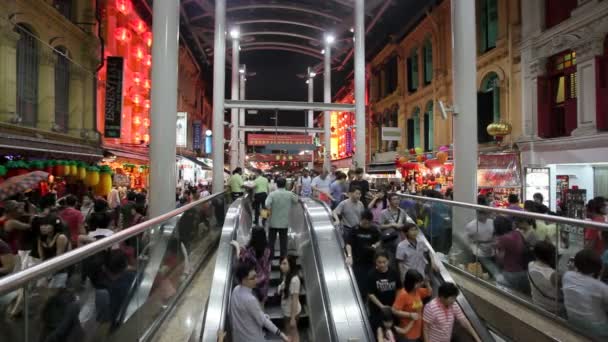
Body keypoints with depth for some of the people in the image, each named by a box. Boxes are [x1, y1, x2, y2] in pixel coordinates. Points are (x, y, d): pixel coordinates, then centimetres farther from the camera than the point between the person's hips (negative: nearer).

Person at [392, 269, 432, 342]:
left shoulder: (418, 290, -3)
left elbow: (429, 293, 14)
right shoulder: (403, 294, -26)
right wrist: (410, 315, -27)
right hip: (408, 331, -7)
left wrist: (427, 283, -5)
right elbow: (394, 311, -25)